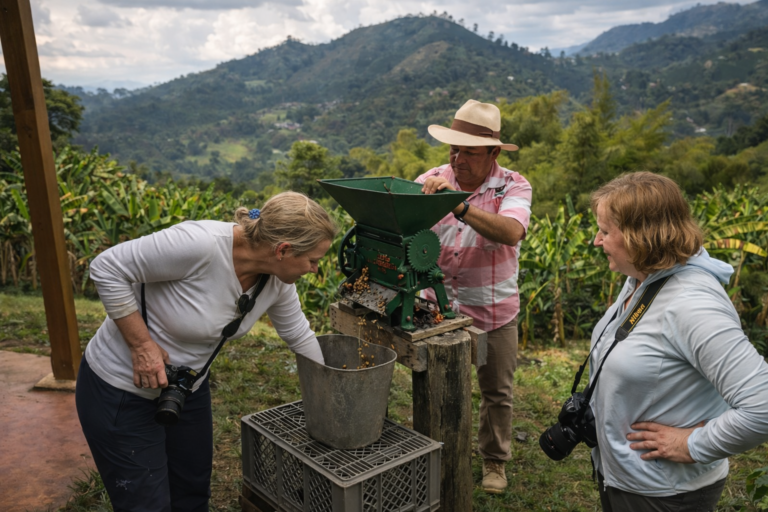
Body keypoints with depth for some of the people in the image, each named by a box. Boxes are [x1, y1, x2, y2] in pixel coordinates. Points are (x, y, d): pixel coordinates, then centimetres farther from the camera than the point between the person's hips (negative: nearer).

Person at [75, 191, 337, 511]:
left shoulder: (277, 280, -11)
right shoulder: (201, 244, -34)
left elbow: (299, 336, 5)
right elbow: (107, 268, -26)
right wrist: (141, 343, -26)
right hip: (121, 391, -6)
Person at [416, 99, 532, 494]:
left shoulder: (512, 187, -11)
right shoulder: (431, 181, -5)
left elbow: (511, 232, -32)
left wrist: (460, 206, -41)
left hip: (494, 311, -1)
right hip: (438, 306, 1)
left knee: (496, 392, 15)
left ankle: (494, 461, 38)